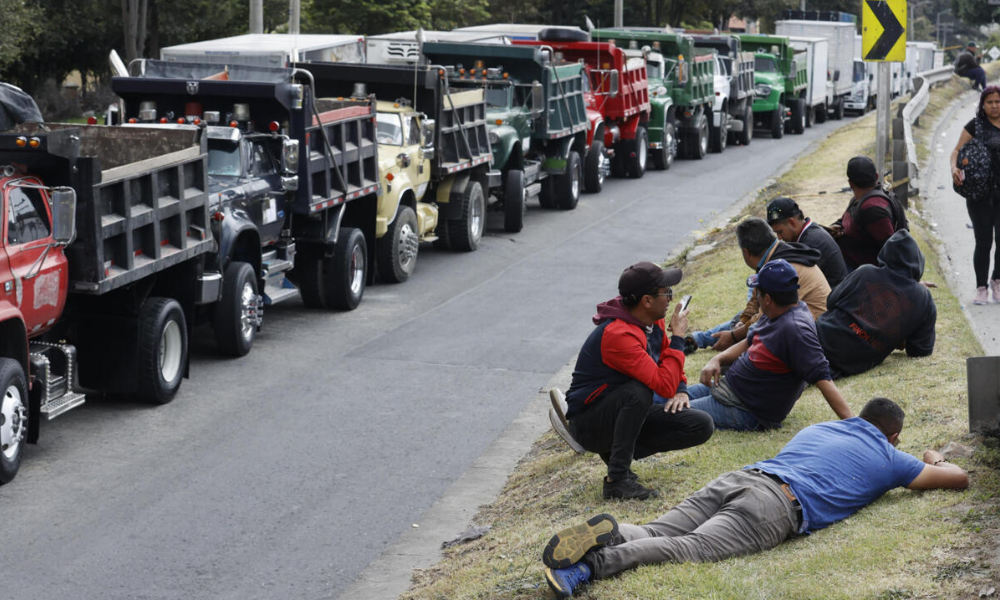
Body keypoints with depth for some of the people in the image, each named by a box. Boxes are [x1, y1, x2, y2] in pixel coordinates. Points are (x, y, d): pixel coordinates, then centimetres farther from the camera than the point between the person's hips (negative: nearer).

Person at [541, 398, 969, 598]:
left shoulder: (819, 428, 40)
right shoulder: (888, 459, 24)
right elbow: (959, 478, 33)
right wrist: (935, 463, 56)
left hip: (737, 478, 6)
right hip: (780, 505, -6)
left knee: (653, 535, -9)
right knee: (686, 548, -24)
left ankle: (609, 534, -41)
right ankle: (596, 563, -47)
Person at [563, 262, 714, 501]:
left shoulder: (653, 322, -1)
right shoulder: (618, 335, -30)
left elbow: (666, 355, 20)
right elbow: (664, 385, -36)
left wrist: (681, 390, 1)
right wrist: (678, 337, -25)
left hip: (624, 416, 8)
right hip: (588, 424, -8)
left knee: (701, 426, -7)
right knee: (639, 390, -38)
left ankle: (618, 452, -1)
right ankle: (617, 478, -30)